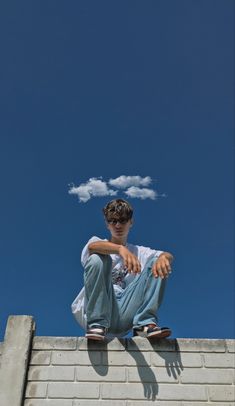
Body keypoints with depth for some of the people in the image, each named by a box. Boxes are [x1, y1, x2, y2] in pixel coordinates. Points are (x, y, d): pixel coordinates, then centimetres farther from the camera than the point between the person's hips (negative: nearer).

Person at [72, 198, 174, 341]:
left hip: (124, 317, 2)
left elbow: (169, 256, 1)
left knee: (157, 263, -8)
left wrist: (163, 257, -25)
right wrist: (121, 249, -35)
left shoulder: (139, 252, 20)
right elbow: (92, 246, -15)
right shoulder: (97, 242, 13)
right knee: (98, 258, -23)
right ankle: (97, 324, -21)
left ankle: (145, 324, -17)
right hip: (97, 311, -2)